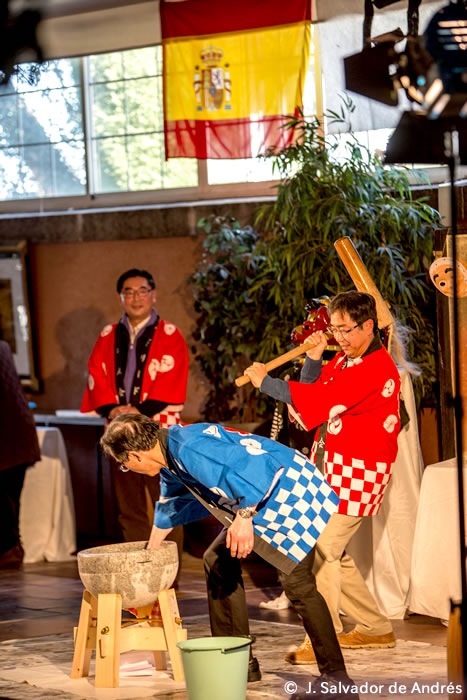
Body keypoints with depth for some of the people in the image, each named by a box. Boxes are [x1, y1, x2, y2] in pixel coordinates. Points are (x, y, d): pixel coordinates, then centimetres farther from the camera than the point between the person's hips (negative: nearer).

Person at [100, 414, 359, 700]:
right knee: (219, 562, 16)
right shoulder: (169, 456, 10)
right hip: (261, 502, 11)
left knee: (297, 580, -19)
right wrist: (151, 551, 41)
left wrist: (244, 517, -36)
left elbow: (250, 464, -35)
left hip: (290, 493, -11)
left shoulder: (189, 449, -26)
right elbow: (171, 505, 30)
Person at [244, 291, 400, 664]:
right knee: (334, 552, 13)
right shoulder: (343, 360, 15)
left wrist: (266, 381, -17)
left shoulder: (377, 368, -17)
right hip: (328, 468, 10)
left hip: (358, 473, -10)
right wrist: (313, 358, -1)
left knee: (323, 549, -15)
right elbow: (311, 391, 16)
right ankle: (376, 628, 25)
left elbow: (322, 399, -25)